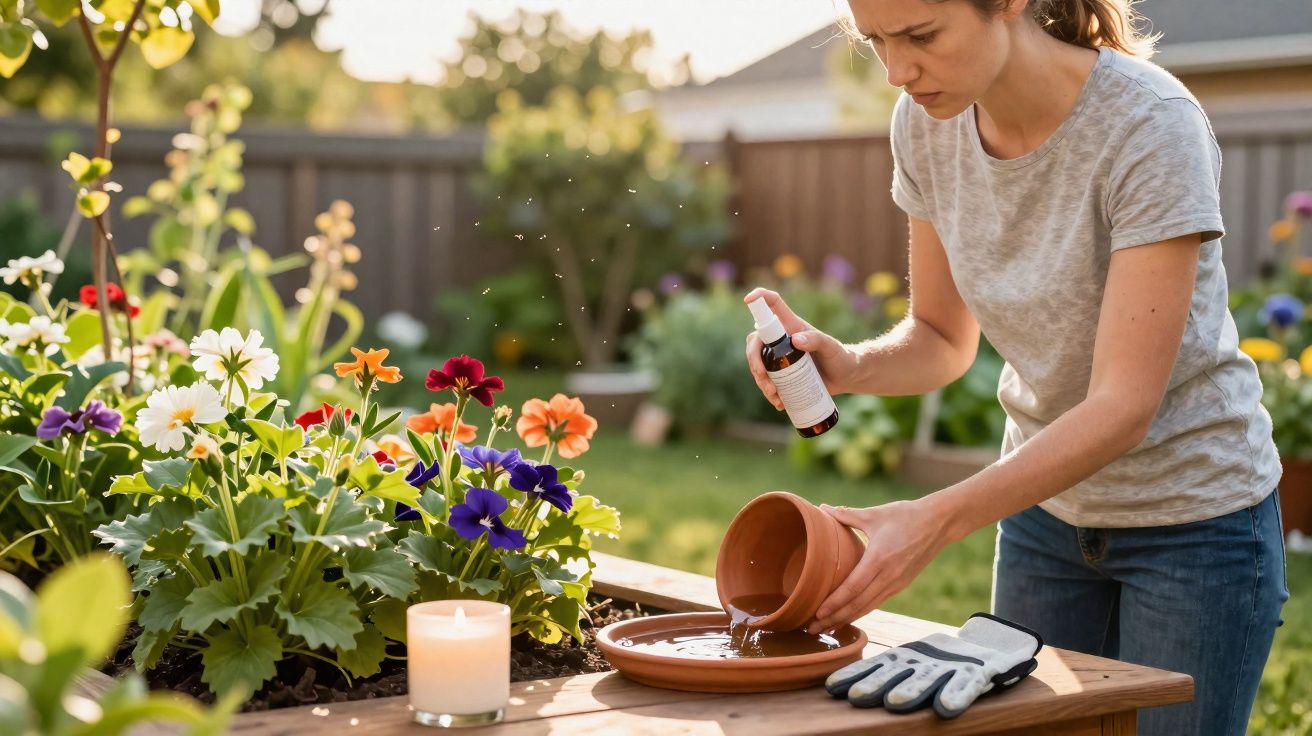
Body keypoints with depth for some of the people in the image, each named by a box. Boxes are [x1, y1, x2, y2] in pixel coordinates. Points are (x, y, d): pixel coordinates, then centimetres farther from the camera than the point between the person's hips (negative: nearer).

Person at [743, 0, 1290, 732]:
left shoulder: (1150, 124, -26)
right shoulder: (925, 124, -9)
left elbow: (1123, 408, -29)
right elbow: (944, 340, 2)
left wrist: (935, 520, -37)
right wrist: (847, 365, -19)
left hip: (1193, 515, -5)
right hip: (1046, 504, 5)